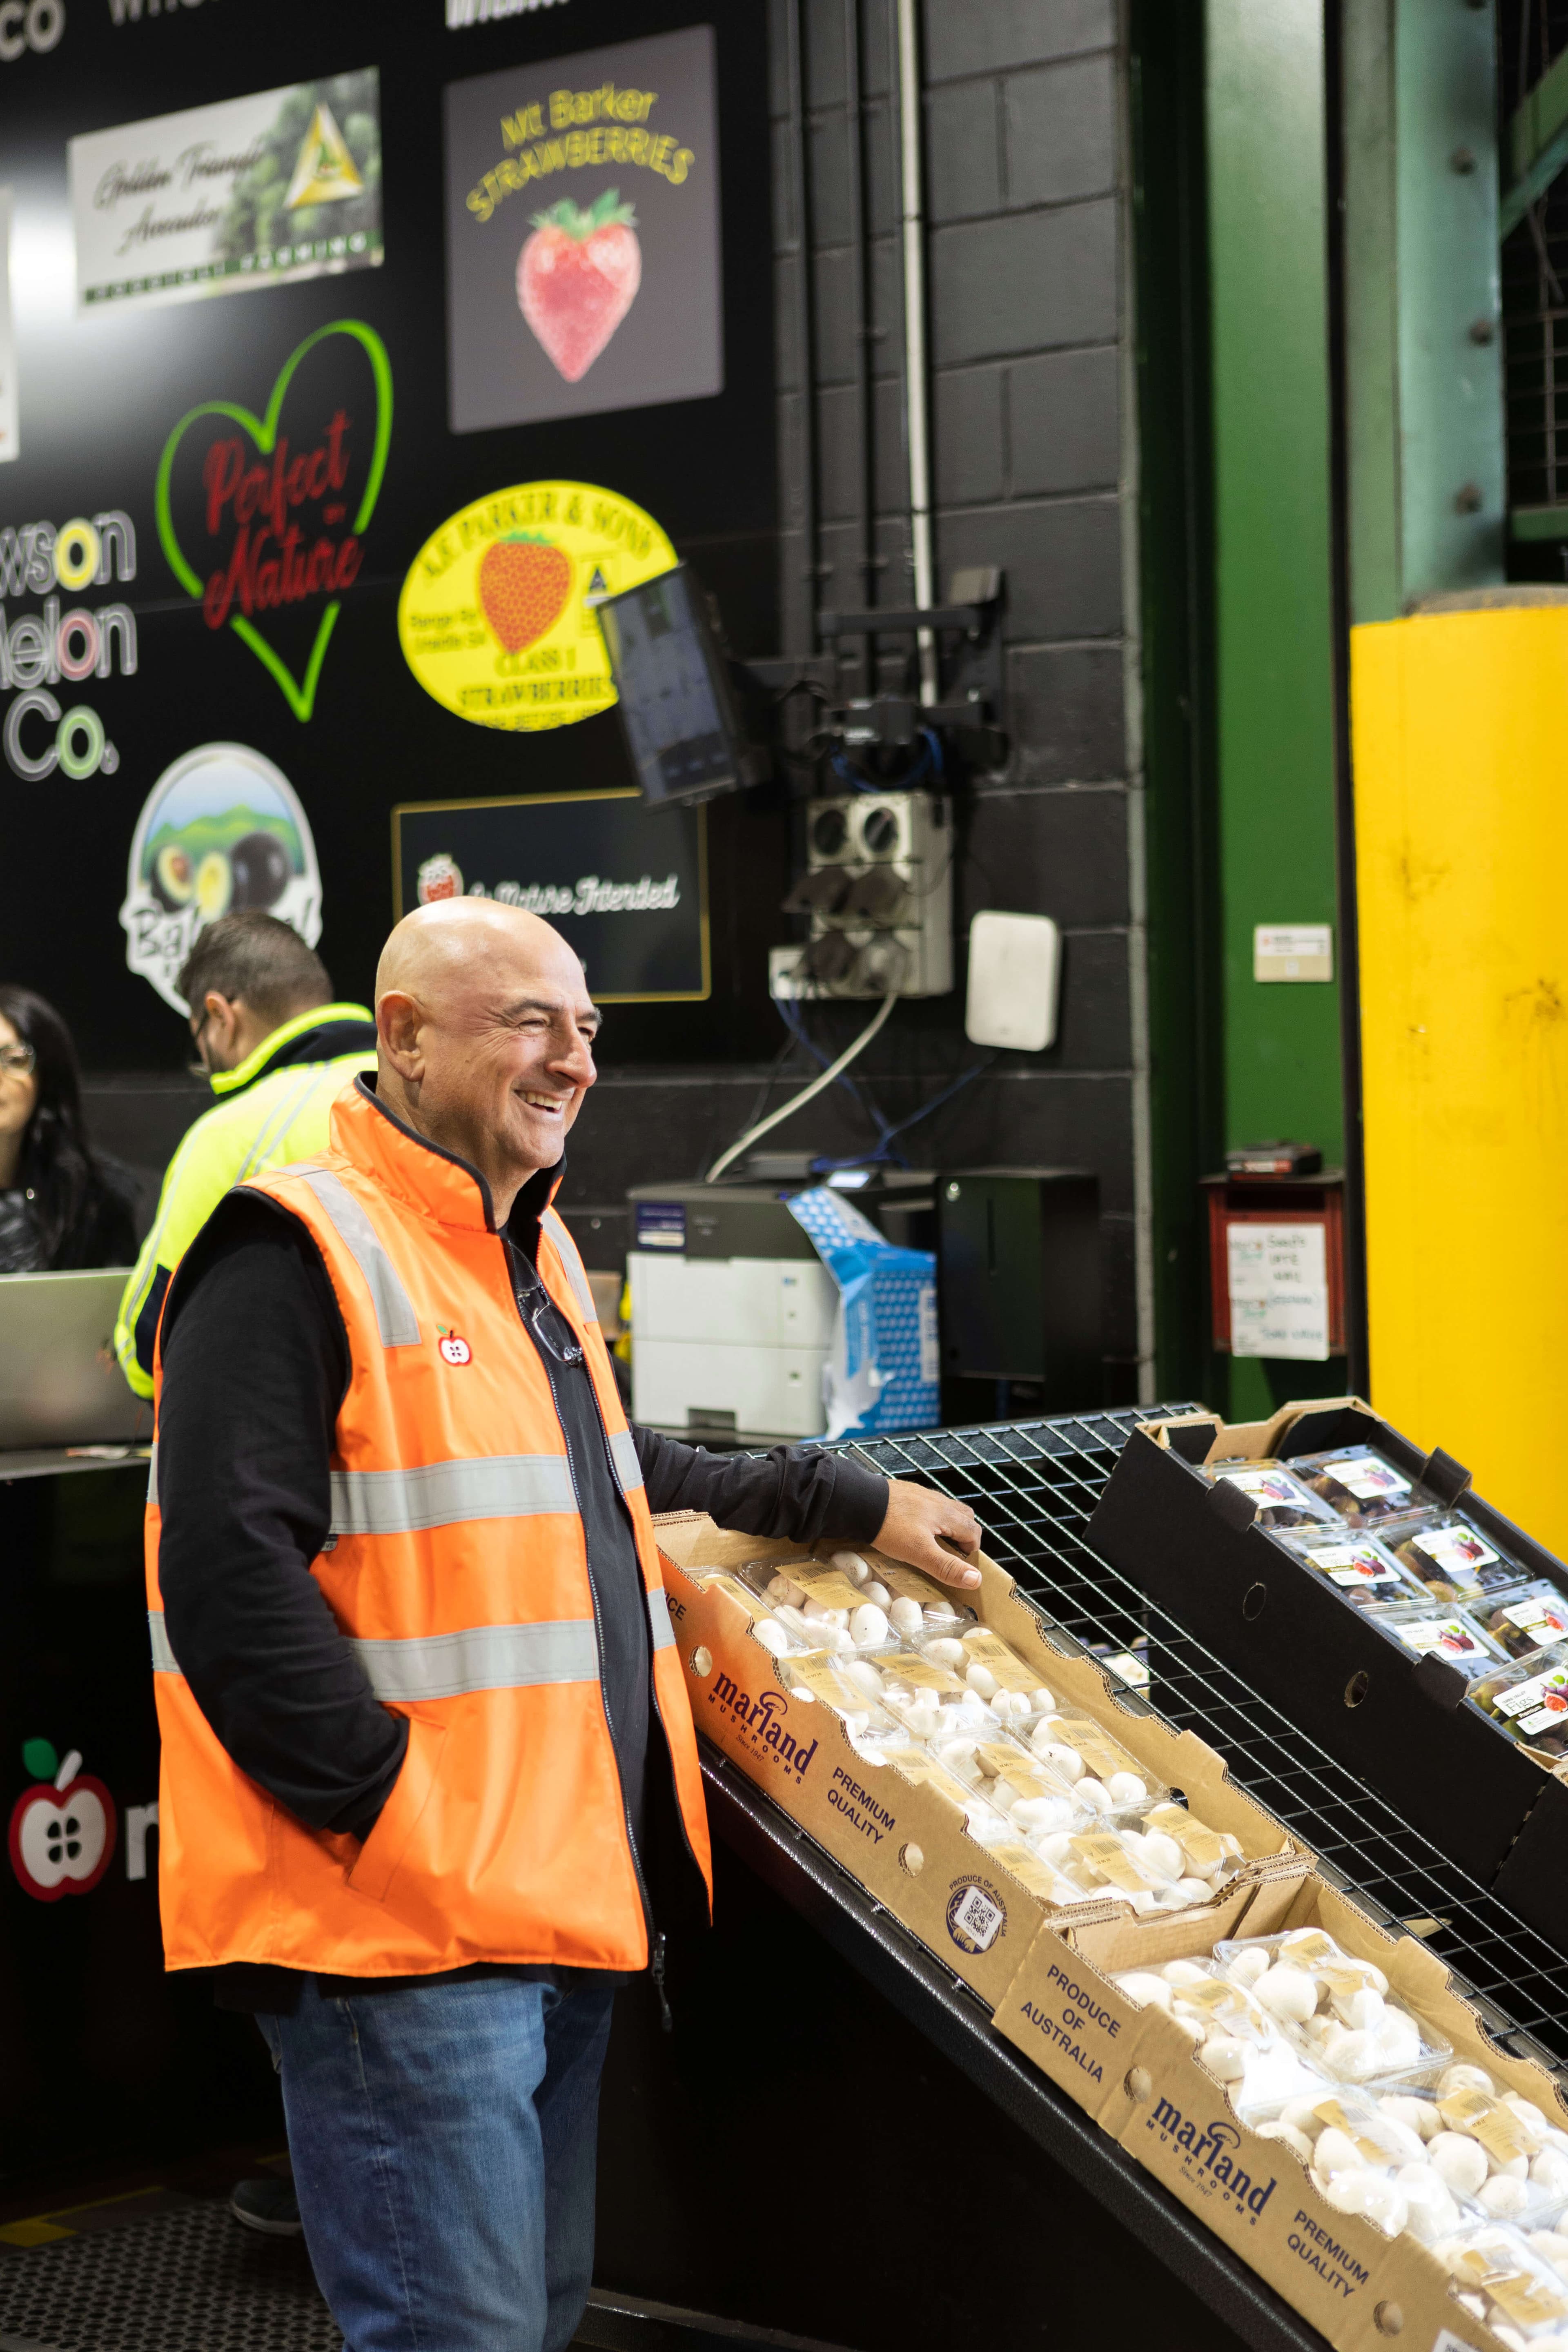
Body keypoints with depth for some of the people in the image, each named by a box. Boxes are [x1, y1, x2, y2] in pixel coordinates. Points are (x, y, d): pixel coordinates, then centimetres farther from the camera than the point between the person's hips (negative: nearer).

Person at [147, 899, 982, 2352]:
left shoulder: (533, 1254, 18)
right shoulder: (299, 1255, -13)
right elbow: (231, 1579, -21)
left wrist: (850, 1508, 31)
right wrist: (391, 1816, -20)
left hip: (564, 1903, 10)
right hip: (404, 1929, -10)